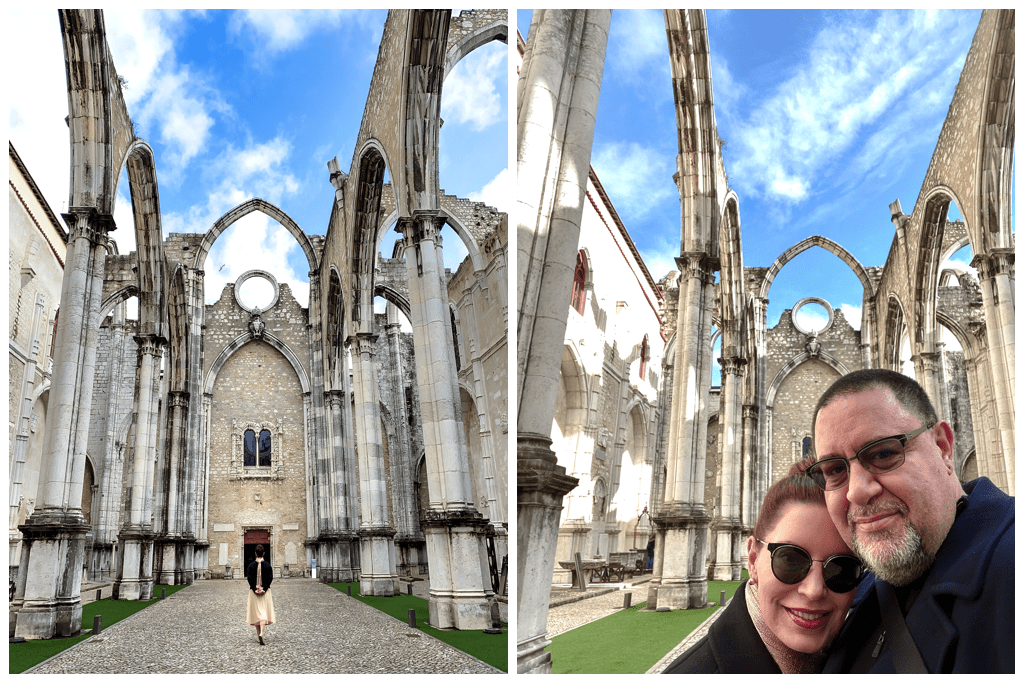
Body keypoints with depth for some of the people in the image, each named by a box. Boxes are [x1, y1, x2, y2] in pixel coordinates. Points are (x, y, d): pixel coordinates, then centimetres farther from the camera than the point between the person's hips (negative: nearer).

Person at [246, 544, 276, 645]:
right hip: (265, 591, -1)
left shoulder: (251, 565, -2)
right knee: (264, 612, -3)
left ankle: (258, 635, 18)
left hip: (254, 591, 1)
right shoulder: (268, 565, -3)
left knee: (256, 613, 12)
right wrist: (264, 589, -9)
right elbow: (270, 578, -8)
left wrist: (255, 589, -8)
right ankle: (261, 634, -23)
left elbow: (249, 578, -7)